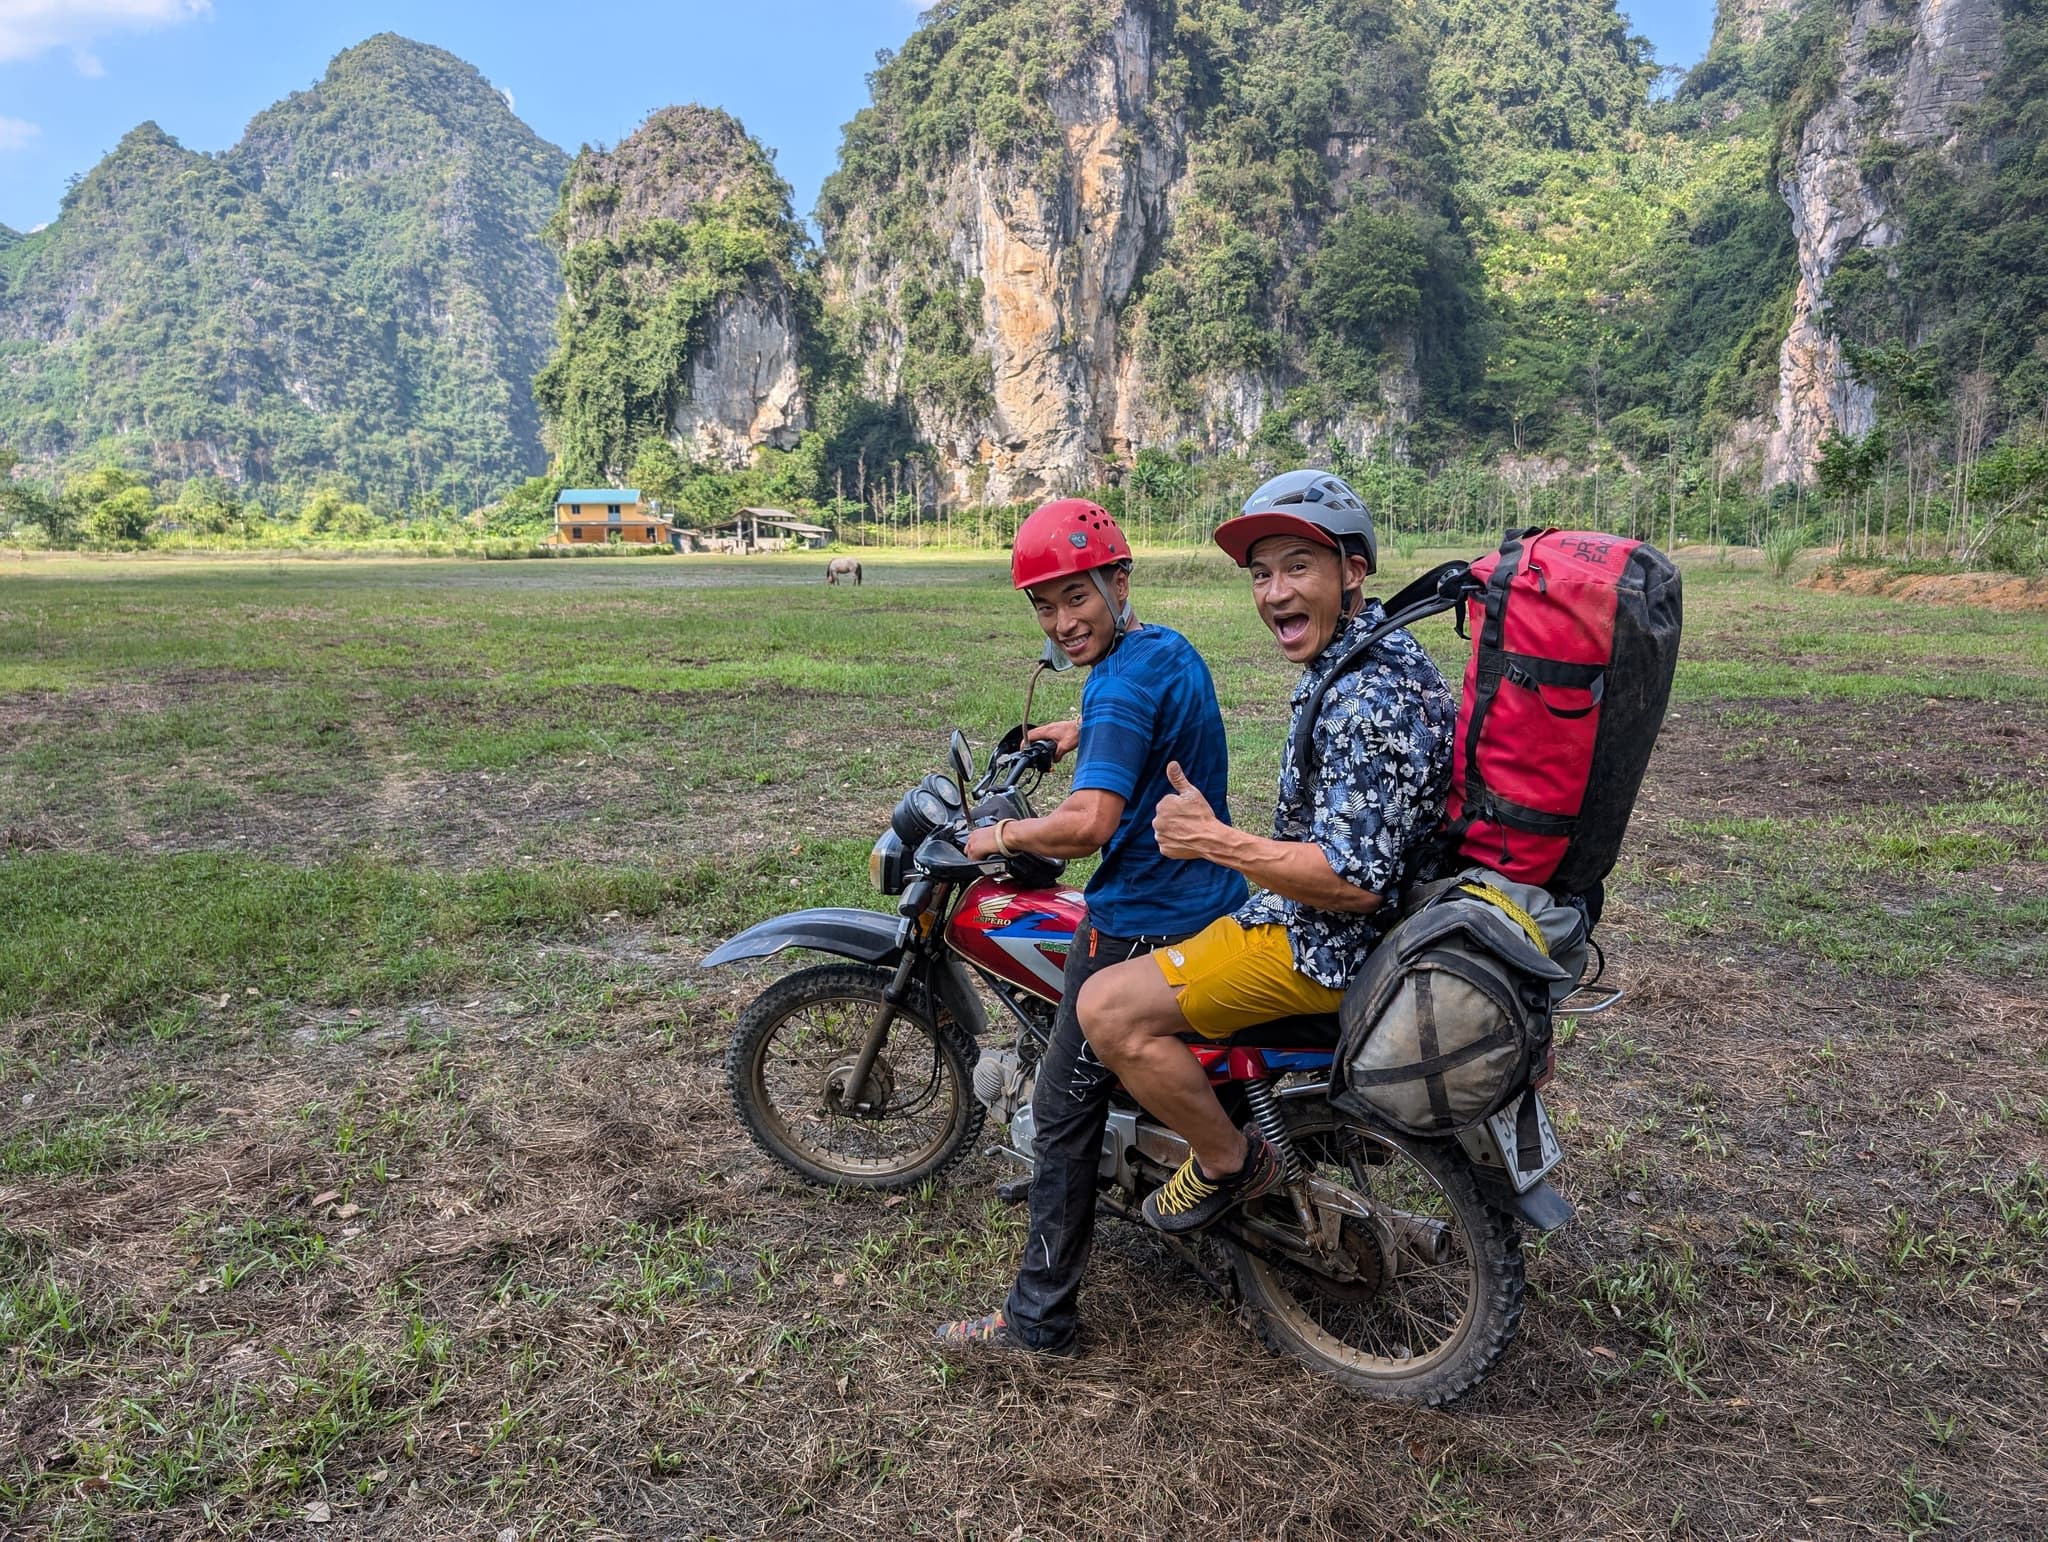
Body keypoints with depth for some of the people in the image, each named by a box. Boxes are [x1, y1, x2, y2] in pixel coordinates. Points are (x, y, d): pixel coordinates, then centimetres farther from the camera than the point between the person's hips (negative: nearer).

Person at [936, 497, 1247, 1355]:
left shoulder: (1124, 680, -21)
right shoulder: (1172, 649, 9)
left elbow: (1088, 824, -32)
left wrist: (1003, 835, -16)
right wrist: (1076, 730, 36)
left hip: (1141, 922, -10)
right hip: (1212, 899, 10)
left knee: (1065, 1107, -1)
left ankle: (1040, 1317, 9)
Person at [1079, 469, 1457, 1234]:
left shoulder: (1367, 698, -26)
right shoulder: (1377, 654, 8)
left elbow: (1353, 879, -29)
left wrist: (1215, 841, -23)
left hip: (1333, 940, -11)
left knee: (1109, 1008, -17)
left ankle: (1229, 1161, 3)